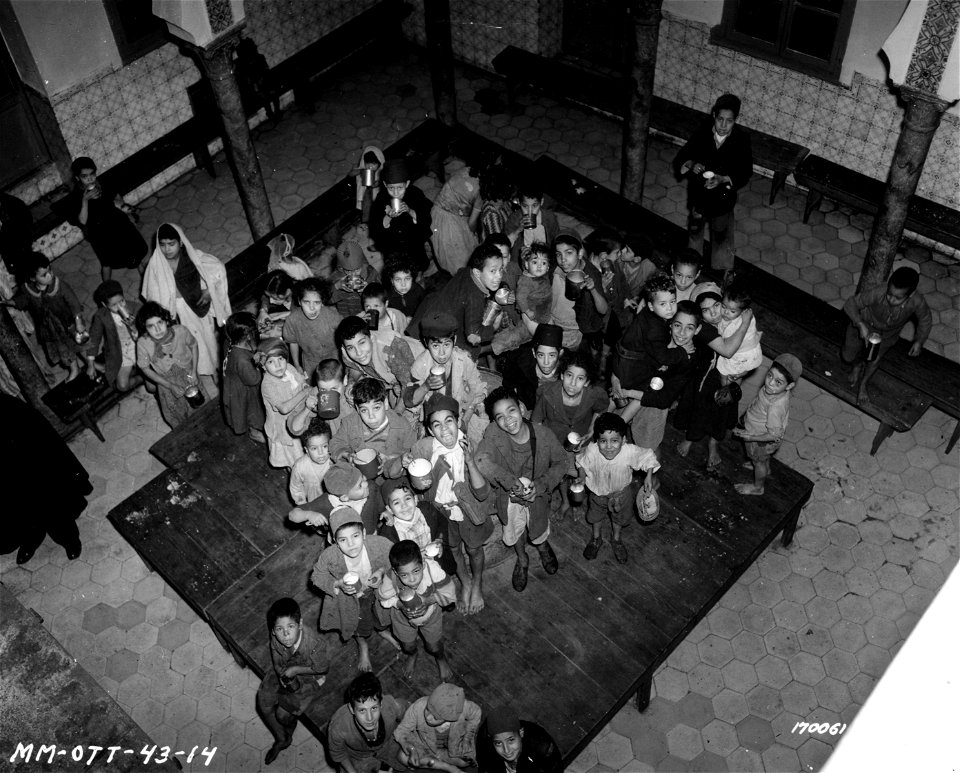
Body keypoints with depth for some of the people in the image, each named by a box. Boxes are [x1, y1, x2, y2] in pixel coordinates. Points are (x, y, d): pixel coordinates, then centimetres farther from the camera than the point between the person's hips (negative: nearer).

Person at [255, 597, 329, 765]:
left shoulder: (314, 645, -39)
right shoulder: (275, 638, -26)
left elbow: (322, 668, -20)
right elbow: (278, 664, -7)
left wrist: (295, 669, -22)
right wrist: (287, 679, -22)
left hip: (308, 679, -4)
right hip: (284, 673, 4)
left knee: (283, 714, -10)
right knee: (264, 705, 0)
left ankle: (289, 733, 28)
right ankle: (281, 740, 27)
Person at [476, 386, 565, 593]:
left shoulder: (543, 434, -27)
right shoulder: (493, 433, -30)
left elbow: (560, 462, -14)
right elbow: (483, 461, -39)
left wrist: (540, 485, -25)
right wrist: (512, 482, -40)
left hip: (537, 493, 0)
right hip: (509, 497, 0)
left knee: (539, 532, 26)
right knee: (514, 532, 26)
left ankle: (543, 547, 64)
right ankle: (522, 561, 59)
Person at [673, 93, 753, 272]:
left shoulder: (741, 140, -21)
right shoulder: (702, 133, -19)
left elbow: (745, 173, -14)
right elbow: (679, 160, -14)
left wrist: (723, 179, -32)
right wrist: (691, 164, -37)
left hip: (723, 196, -1)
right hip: (698, 194, 2)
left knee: (720, 235, 19)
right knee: (694, 230, 25)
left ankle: (721, 271, 43)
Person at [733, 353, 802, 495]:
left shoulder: (775, 407, -46)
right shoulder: (776, 391, -23)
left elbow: (774, 435, -35)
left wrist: (749, 437, -26)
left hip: (762, 441, -7)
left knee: (759, 462, 24)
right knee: (765, 457, 37)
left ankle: (757, 487, 53)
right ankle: (766, 469, 69)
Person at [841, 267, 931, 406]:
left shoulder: (917, 303, -37)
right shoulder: (877, 294, -44)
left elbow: (925, 321, -12)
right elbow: (850, 304, -28)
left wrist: (919, 341, -10)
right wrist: (860, 324, -40)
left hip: (887, 336, 1)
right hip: (863, 326, -1)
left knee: (874, 361, 17)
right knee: (848, 357, 13)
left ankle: (863, 384, 50)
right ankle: (857, 365, 52)